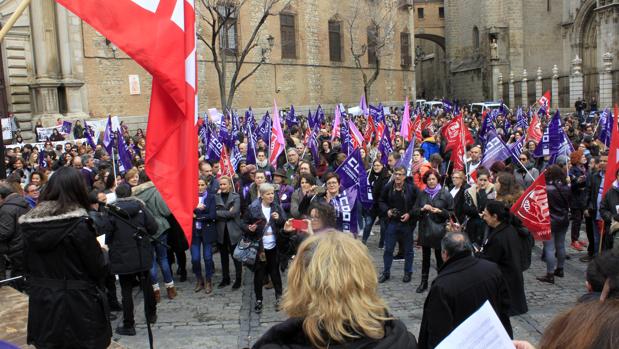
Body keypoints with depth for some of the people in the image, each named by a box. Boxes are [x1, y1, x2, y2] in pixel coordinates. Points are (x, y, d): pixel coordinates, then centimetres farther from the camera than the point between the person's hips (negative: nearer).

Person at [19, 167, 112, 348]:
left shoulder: (29, 223, -1)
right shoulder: (79, 223, -19)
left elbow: (28, 266, 9)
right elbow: (99, 269, -14)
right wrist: (100, 250, 4)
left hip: (41, 305, 6)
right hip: (78, 304, -5)